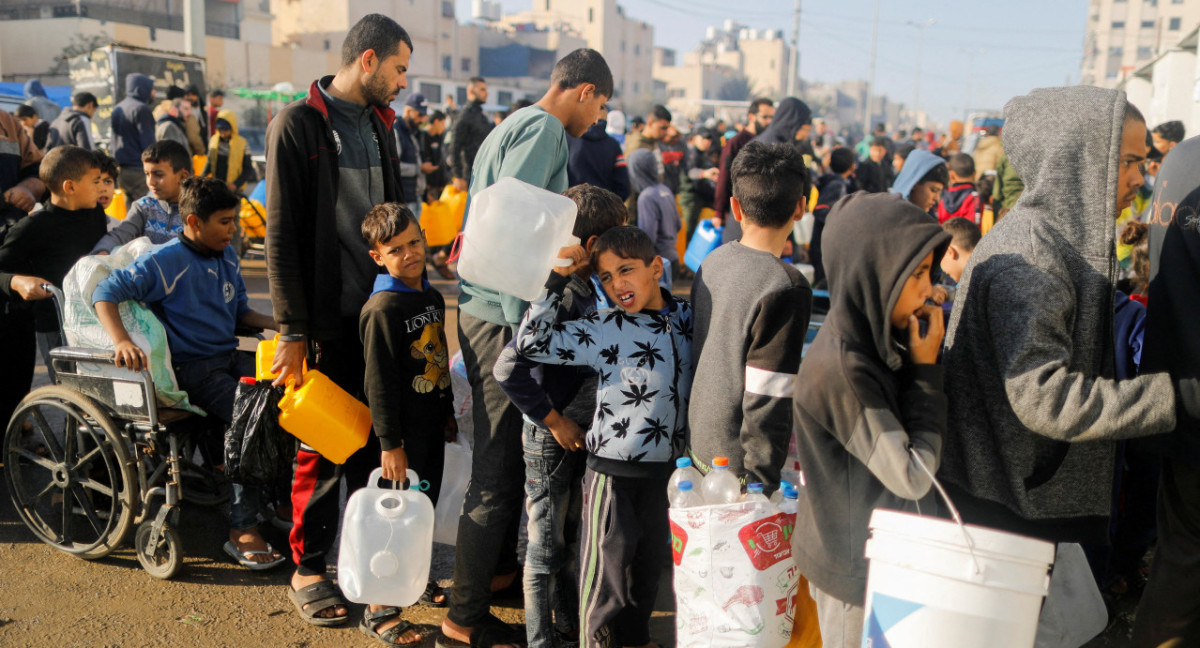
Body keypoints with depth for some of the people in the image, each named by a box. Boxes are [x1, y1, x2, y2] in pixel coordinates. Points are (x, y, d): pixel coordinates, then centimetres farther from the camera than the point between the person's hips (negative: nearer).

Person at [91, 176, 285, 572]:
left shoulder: (227, 257, 13)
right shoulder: (166, 262, -9)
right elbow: (105, 293, -15)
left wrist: (278, 325, 7)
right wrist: (121, 341, -31)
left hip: (229, 356, 7)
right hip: (190, 366, -7)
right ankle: (241, 531, -20)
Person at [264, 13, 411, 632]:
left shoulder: (380, 125, 14)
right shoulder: (298, 124, -7)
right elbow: (281, 236, -10)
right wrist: (292, 330, -14)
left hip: (378, 311, 6)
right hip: (327, 319, -6)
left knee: (372, 442, 11)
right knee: (321, 447, 4)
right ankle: (307, 569, 20)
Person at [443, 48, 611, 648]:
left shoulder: (514, 125, 20)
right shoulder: (544, 128, -12)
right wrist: (524, 325, -24)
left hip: (483, 310, 10)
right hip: (503, 317, -10)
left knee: (506, 456, 21)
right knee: (498, 469, -3)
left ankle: (497, 569, 37)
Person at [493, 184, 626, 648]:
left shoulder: (585, 288, 3)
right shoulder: (560, 296, -25)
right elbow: (507, 369, -31)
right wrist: (553, 420, -22)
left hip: (580, 434, 9)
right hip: (551, 441, -9)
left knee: (572, 539, 22)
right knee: (546, 548, 6)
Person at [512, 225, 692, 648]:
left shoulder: (687, 318, 0)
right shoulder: (604, 331, -14)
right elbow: (531, 344, -19)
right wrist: (557, 280, -22)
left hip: (667, 469, 5)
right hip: (613, 472, -5)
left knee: (649, 564, 22)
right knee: (606, 566, 8)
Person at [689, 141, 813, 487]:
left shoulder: (712, 262, 3)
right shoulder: (786, 287, -20)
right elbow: (768, 399, -21)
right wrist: (763, 484, -15)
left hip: (699, 446, 8)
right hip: (737, 465, -7)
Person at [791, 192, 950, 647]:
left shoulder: (867, 341, -1)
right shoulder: (842, 369, -28)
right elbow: (911, 476, -24)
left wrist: (921, 366, -4)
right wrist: (926, 371, -20)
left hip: (876, 553, 9)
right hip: (856, 569, -9)